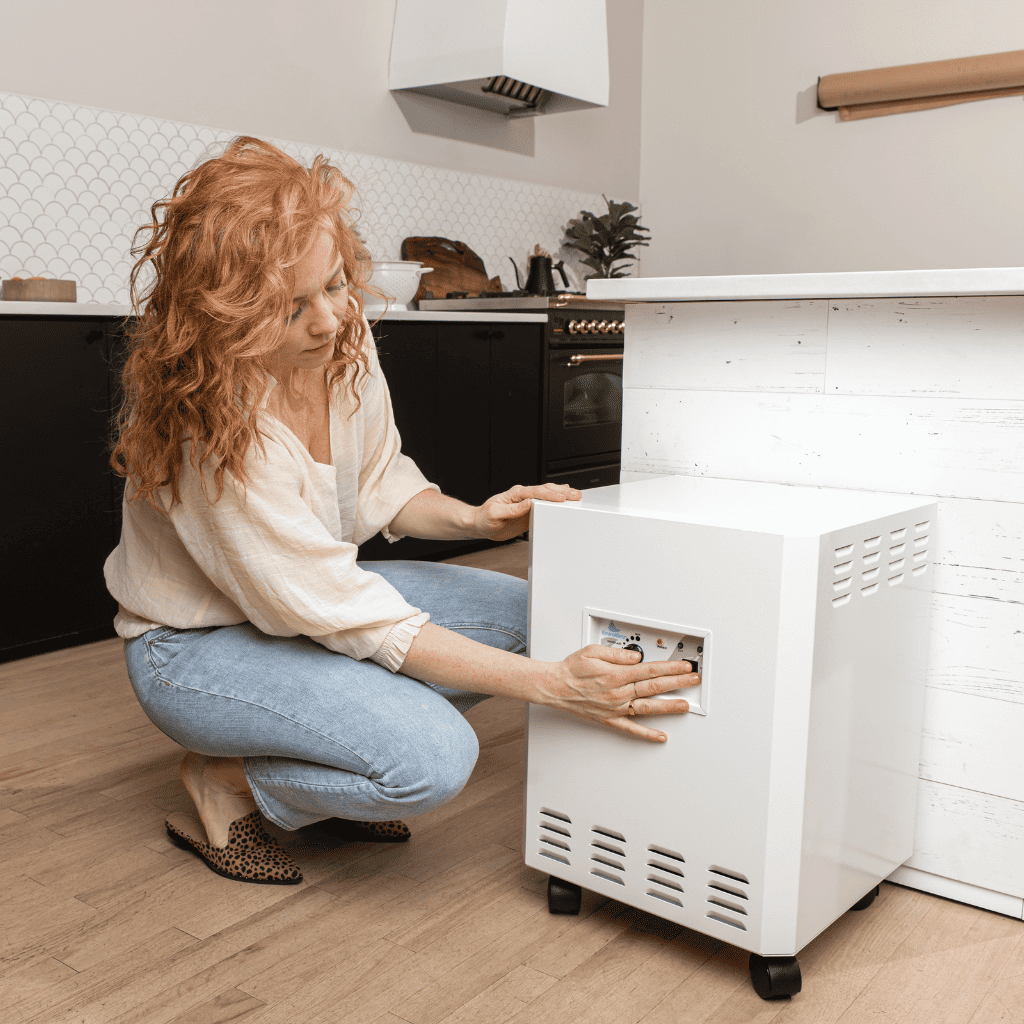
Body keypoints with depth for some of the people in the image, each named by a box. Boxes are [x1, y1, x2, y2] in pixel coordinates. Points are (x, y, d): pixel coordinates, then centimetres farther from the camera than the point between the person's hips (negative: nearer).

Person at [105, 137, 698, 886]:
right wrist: (552, 686, -33)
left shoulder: (344, 339, -12)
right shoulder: (209, 426, -32)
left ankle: (319, 768, 5)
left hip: (324, 592, 8)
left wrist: (470, 519, -16)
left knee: (522, 611, -3)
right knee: (434, 757, -29)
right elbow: (350, 616, -31)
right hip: (199, 644, -8)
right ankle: (227, 787, -2)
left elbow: (379, 480, 5)